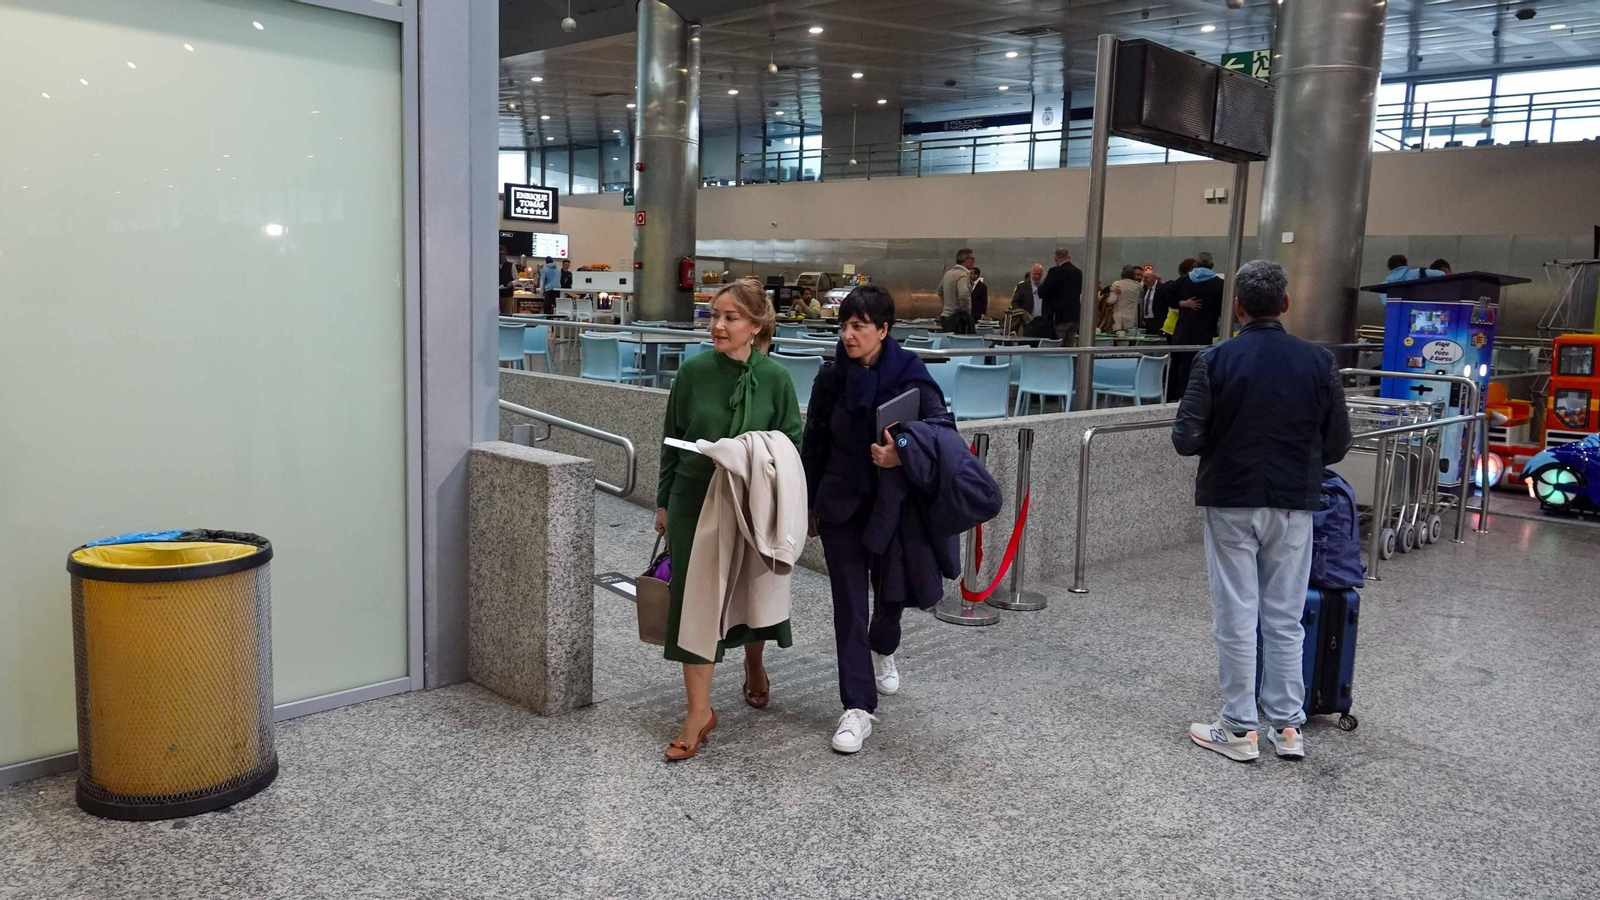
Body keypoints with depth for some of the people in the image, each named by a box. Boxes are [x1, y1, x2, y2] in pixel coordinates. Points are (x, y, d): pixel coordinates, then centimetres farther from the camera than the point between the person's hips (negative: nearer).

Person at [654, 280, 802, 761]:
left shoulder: (775, 378, -7)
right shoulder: (693, 371, -5)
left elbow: (792, 445, 1)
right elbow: (671, 441, 4)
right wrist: (664, 502, 6)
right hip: (695, 499, 0)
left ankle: (754, 666, 45)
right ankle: (700, 709, 5)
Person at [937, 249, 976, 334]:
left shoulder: (948, 274, 14)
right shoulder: (962, 275, -14)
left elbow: (940, 291, 29)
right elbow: (964, 295, -29)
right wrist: (967, 313, -16)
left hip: (945, 317, 9)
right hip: (958, 319, -9)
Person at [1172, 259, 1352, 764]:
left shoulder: (1216, 361, -11)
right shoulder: (1319, 362, -3)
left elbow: (1185, 439, -12)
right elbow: (1337, 444, 1)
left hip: (1230, 502, -2)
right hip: (1293, 504, 3)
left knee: (1236, 618, 5)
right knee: (1285, 619, 12)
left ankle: (1239, 730, 12)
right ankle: (1287, 727, 19)